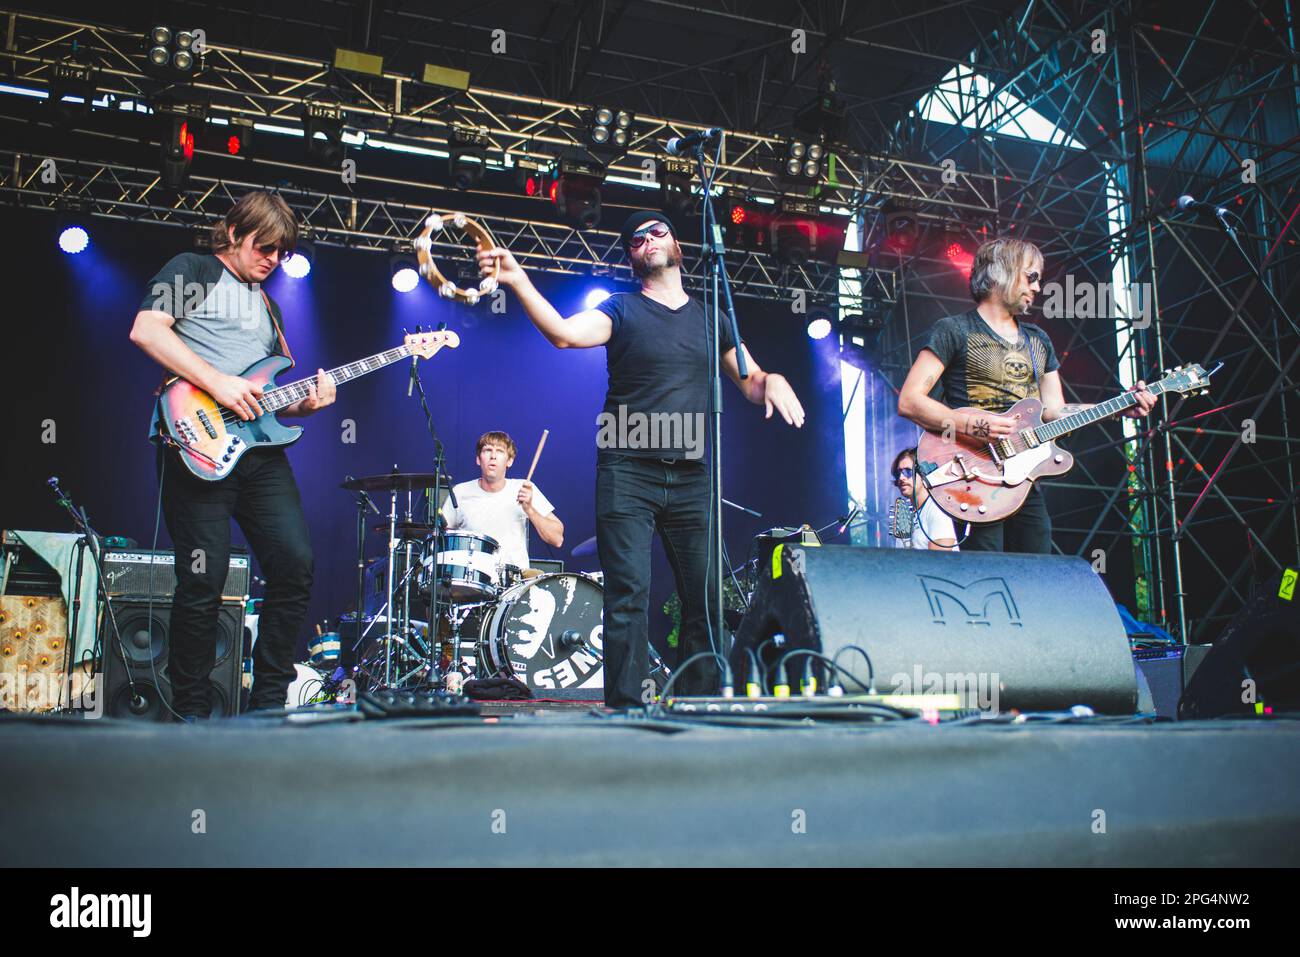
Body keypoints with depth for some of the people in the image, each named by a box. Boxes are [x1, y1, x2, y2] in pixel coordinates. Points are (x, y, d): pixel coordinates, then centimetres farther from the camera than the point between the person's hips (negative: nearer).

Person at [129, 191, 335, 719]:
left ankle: (267, 704, 9)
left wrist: (304, 401, 5)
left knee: (295, 566, -3)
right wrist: (219, 383, -15)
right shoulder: (191, 271, 9)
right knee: (203, 581, -8)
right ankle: (192, 714, 5)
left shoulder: (268, 306, 28)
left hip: (261, 449, 7)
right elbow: (146, 329, -8)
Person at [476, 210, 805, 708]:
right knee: (628, 596, -8)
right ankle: (626, 708, -3)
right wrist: (517, 280, -28)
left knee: (705, 599, 2)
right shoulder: (622, 310, 4)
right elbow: (564, 333, -15)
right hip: (628, 475, -3)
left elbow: (750, 381, 19)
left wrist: (771, 380, -5)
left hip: (691, 478, 4)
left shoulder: (709, 318, 16)